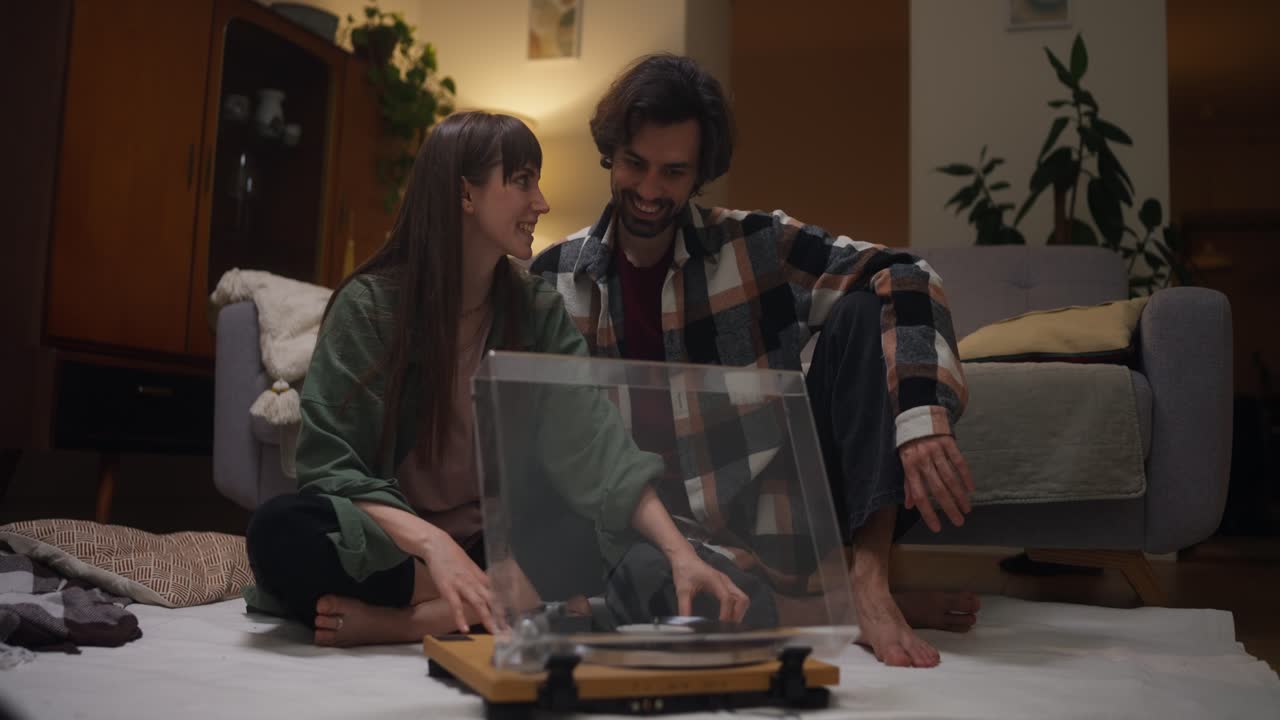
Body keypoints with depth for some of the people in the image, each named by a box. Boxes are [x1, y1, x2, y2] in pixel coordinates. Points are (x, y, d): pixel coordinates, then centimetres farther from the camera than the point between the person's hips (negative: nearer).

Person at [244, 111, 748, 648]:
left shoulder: (538, 310, 1)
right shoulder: (369, 305, -8)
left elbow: (596, 444, -9)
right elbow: (329, 465, -14)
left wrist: (680, 553, -24)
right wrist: (432, 543, -32)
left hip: (495, 548, 3)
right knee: (281, 529, -32)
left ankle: (401, 620, -22)